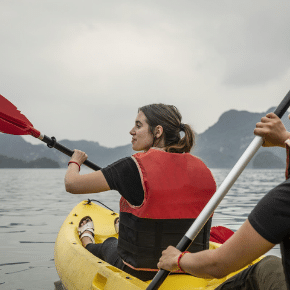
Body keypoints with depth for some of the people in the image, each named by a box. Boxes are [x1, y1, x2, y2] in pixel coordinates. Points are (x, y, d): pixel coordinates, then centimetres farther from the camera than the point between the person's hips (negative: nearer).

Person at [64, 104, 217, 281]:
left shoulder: (136, 166, -22)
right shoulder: (203, 170, -6)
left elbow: (72, 184, -14)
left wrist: (75, 161, 8)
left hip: (138, 274, -3)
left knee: (109, 244, 30)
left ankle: (87, 241, 62)